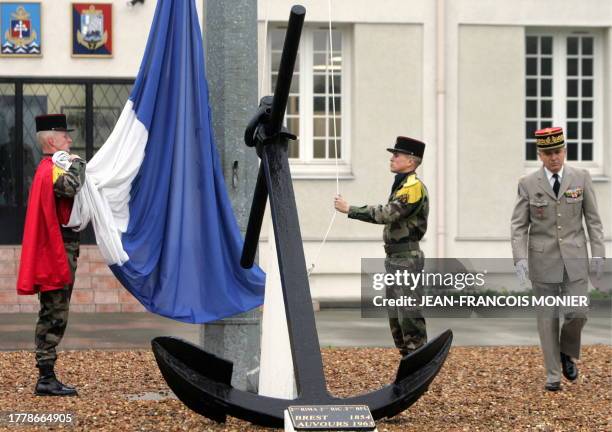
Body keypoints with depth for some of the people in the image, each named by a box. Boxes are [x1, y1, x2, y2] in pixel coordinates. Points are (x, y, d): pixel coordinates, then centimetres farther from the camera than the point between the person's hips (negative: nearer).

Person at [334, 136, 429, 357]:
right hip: (395, 258, 10)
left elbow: (387, 213, -23)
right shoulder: (402, 185, 16)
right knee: (395, 314, 14)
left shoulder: (413, 187, -15)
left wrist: (349, 209, -19)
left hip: (406, 259, -10)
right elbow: (390, 215, 18)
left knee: (409, 315, -10)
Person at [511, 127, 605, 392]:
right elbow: (519, 226, -1)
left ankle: (567, 353, 24)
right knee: (548, 317, 3)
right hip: (543, 259, -1)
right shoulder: (528, 185, -1)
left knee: (577, 313, -6)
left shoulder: (581, 178, 1)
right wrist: (520, 258, -13)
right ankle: (553, 375, 12)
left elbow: (593, 219, 4)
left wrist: (598, 253, -2)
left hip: (574, 258, 1)